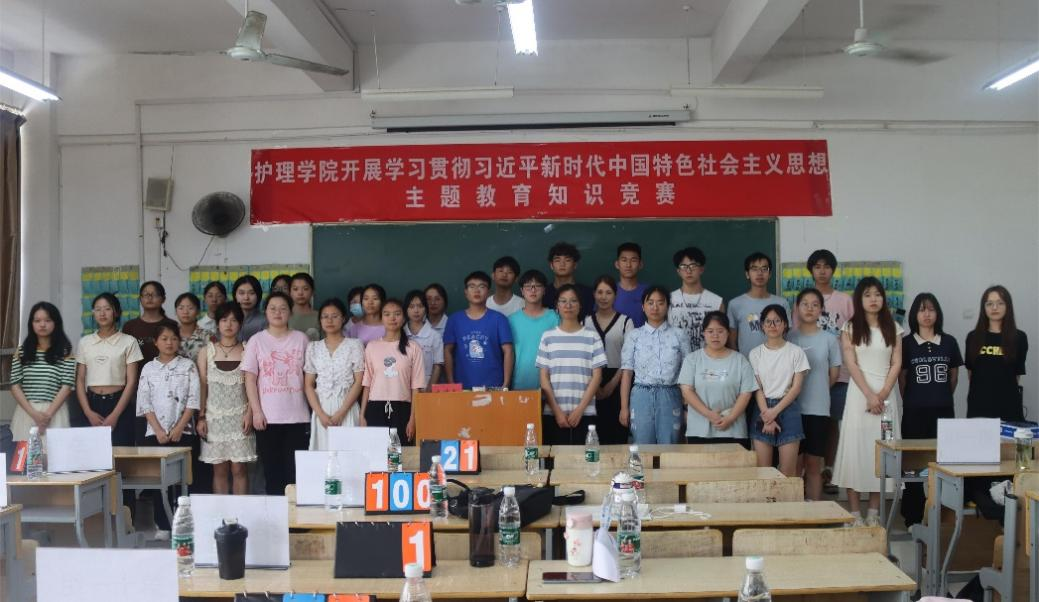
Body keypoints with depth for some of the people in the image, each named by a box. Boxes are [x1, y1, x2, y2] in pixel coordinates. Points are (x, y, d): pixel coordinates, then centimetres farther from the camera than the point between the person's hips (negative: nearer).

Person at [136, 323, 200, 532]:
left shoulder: (188, 366, 5)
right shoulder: (148, 368, 9)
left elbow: (193, 400, -2)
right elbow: (145, 403, 3)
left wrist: (178, 428, -10)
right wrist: (159, 431, -8)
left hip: (183, 433, -2)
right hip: (155, 433, 2)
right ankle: (163, 526, 8)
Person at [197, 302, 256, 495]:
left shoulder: (247, 351, 3)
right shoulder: (207, 352, 6)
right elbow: (201, 386, 5)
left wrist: (249, 413, -11)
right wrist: (201, 417, -1)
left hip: (240, 417, -1)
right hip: (215, 416, 1)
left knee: (239, 468, -2)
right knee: (219, 469, 3)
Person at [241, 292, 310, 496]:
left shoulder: (301, 339, 7)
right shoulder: (256, 341, 4)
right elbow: (250, 379, 2)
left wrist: (313, 407, 2)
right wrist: (256, 412, -6)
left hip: (297, 416, 0)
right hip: (267, 417, 0)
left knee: (296, 470, -1)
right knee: (272, 470, 4)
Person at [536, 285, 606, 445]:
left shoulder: (592, 336, 4)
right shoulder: (548, 336, 6)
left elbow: (597, 376, 2)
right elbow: (544, 378, 4)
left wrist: (580, 409, -7)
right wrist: (557, 411, -5)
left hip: (585, 414, 0)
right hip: (553, 413, 1)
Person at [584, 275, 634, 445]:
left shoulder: (625, 321, 4)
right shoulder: (586, 321, 9)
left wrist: (612, 384, -8)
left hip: (617, 381, -1)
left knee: (617, 433, -5)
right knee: (595, 429, -3)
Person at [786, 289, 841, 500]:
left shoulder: (829, 339, 3)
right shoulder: (788, 338, 2)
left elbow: (834, 374, 9)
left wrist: (815, 390, 8)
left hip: (818, 409, 0)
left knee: (814, 464, 5)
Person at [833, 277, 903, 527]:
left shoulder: (893, 328, 8)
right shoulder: (850, 328, 3)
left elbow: (896, 364, 2)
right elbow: (851, 364, -5)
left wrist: (882, 395, -10)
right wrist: (869, 395, -15)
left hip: (886, 393, 2)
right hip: (859, 392, -2)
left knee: (882, 450, 2)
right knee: (855, 446, -4)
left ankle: (873, 512, 9)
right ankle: (854, 513, 0)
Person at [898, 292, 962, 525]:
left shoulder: (949, 342, 6)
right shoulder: (906, 343, 0)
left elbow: (954, 376, 13)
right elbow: (902, 378, 5)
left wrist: (943, 398, 14)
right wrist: (911, 401, 7)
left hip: (943, 410, 2)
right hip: (914, 412, -2)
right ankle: (913, 516, 10)